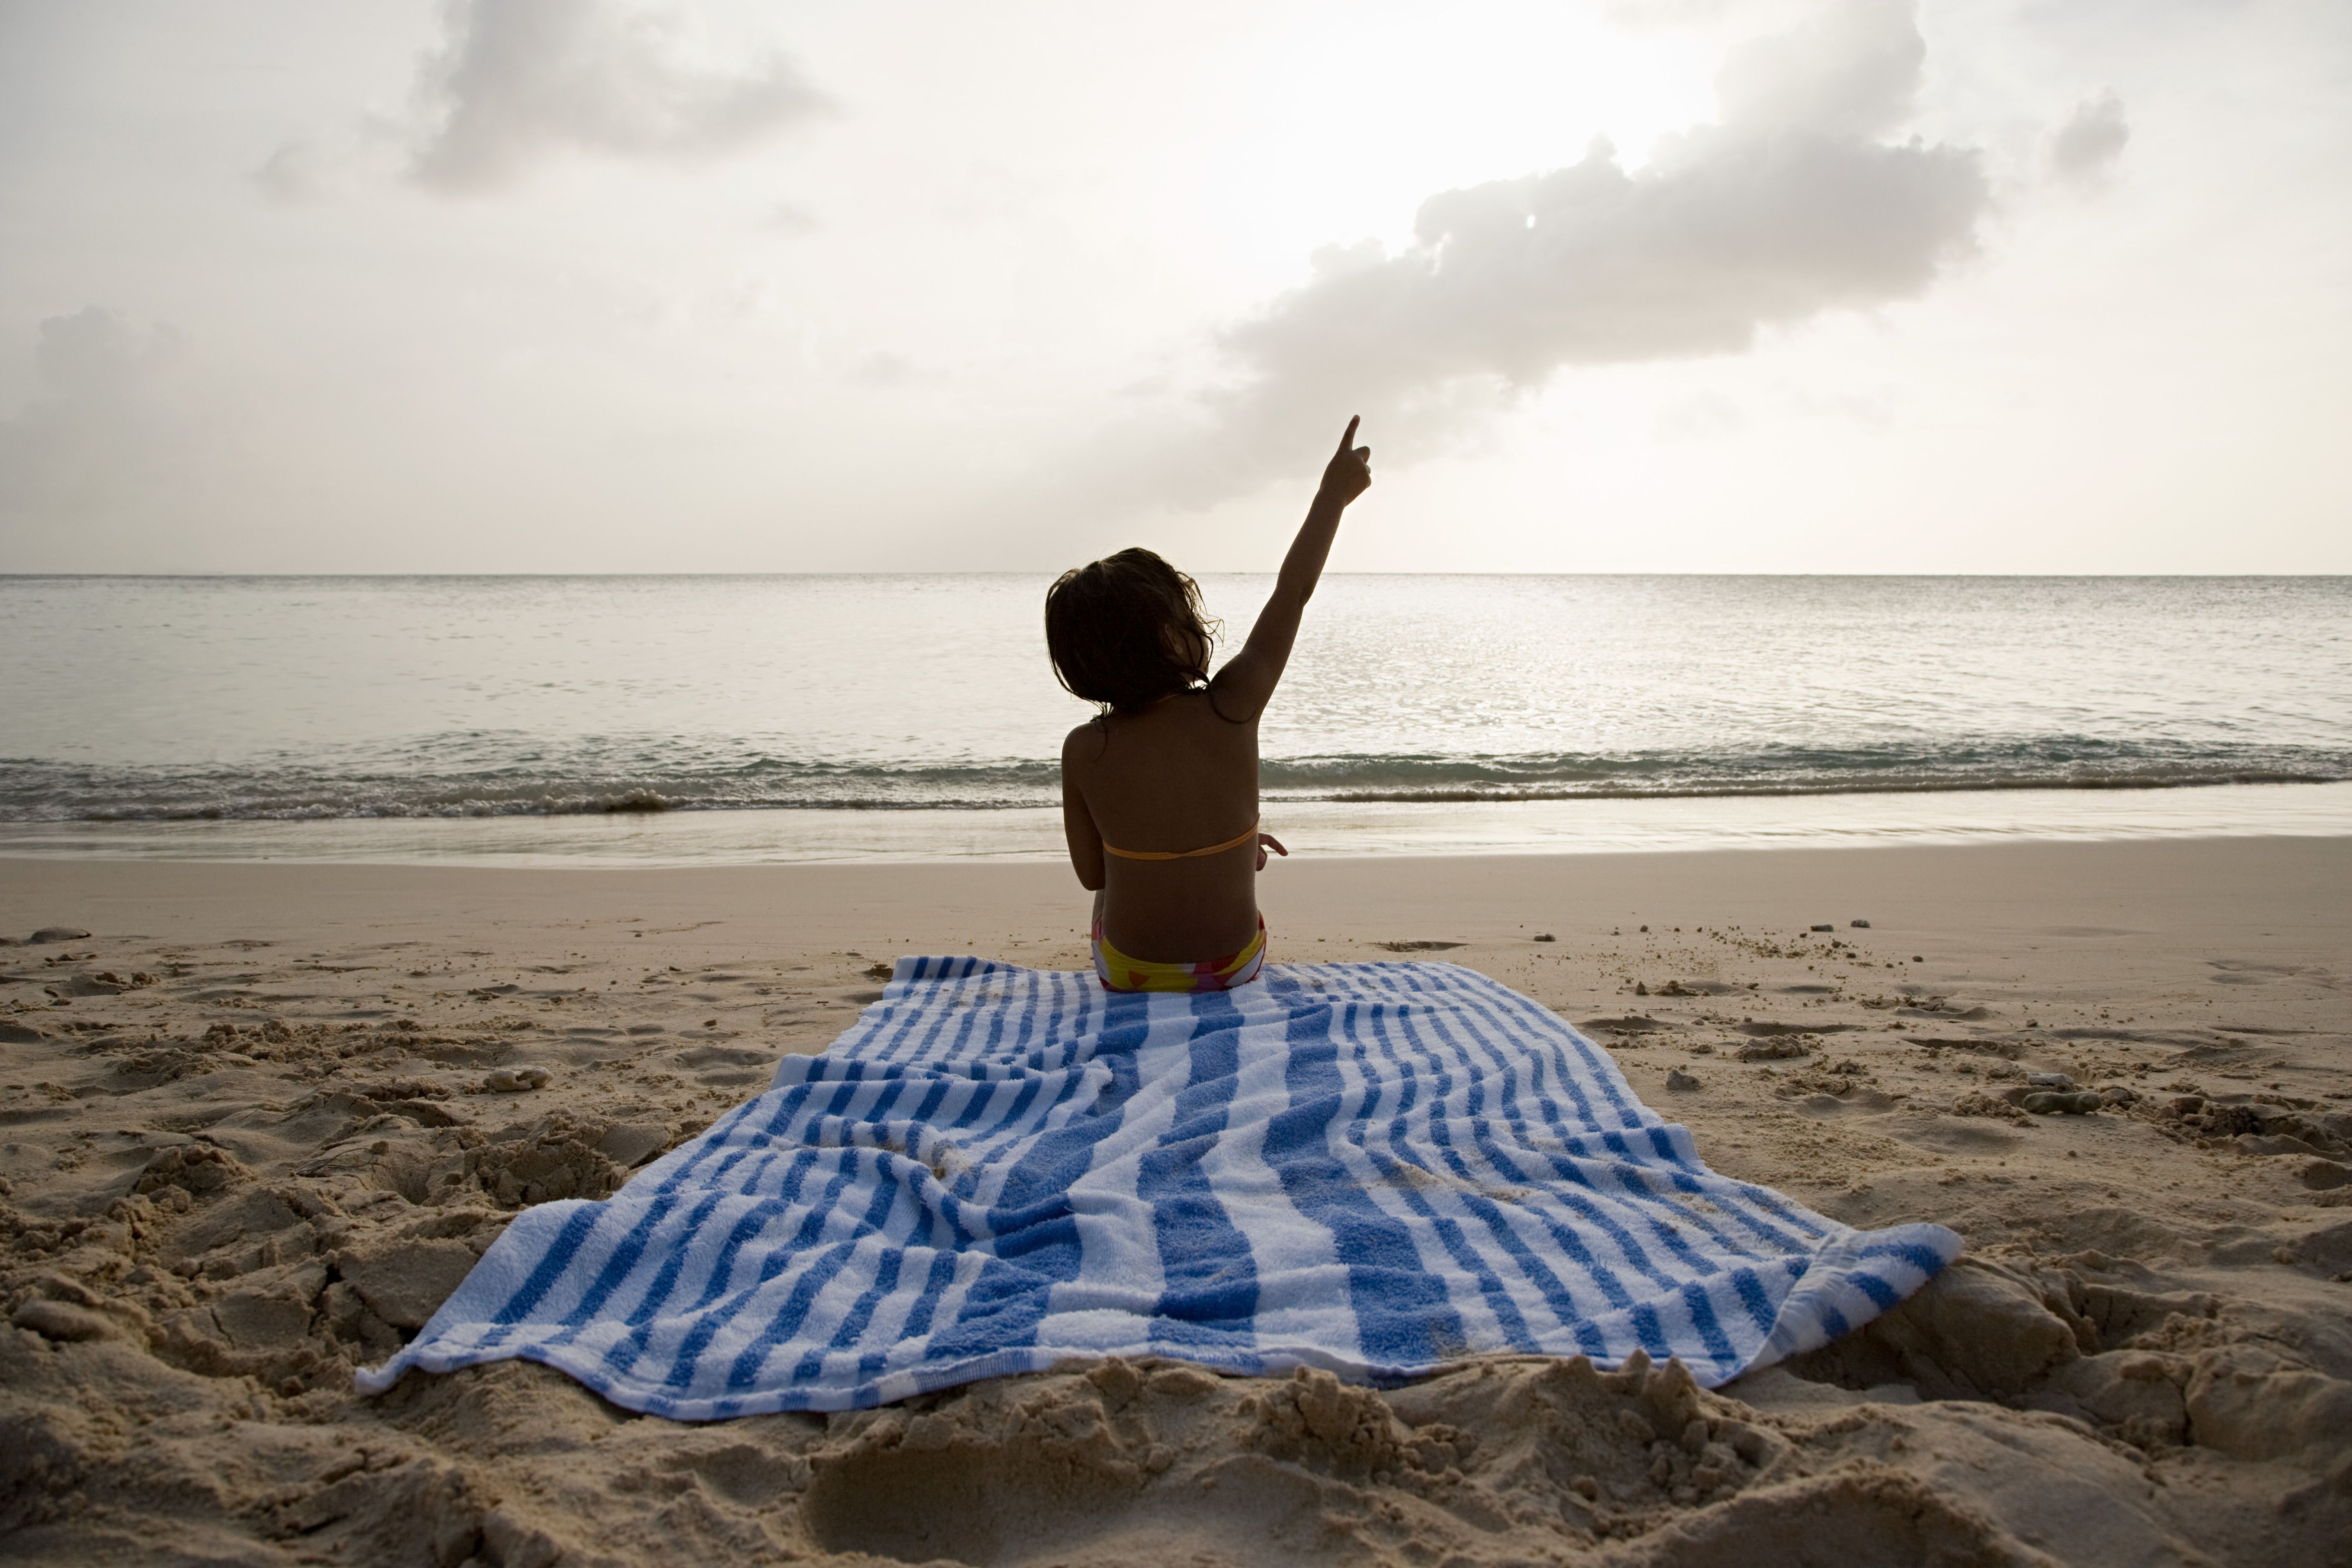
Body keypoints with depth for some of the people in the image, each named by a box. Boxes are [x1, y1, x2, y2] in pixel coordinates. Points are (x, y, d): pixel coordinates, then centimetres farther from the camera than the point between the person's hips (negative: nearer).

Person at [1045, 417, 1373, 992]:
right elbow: (1294, 590, -7)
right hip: (1234, 968, 0)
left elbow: (1092, 872, -4)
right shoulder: (1232, 710, -21)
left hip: (1126, 973, 0)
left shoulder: (1083, 751, -18)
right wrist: (1334, 492, 7)